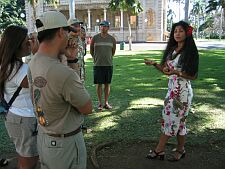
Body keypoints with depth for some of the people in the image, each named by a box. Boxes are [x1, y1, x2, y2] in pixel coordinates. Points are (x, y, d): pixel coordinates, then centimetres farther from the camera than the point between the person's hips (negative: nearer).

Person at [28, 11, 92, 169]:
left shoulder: (33, 62, -5)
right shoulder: (64, 73, -33)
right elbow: (88, 108, -17)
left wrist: (71, 60, 0)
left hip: (43, 137, 8)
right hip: (65, 144, -8)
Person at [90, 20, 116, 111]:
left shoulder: (112, 39, 4)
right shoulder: (95, 38, -1)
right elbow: (91, 50, 12)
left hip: (109, 65, 2)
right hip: (98, 65, -1)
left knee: (107, 84, 6)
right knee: (99, 84, 1)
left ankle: (106, 103, 15)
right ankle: (100, 103, 11)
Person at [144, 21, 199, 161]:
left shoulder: (190, 52, -10)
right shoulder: (172, 50, 9)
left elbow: (193, 76, -11)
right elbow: (165, 69, 11)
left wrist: (176, 72, -24)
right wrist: (154, 64, -5)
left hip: (183, 91, -6)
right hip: (171, 89, 6)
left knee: (178, 120, 2)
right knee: (167, 118, 10)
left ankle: (180, 150, 21)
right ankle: (159, 150, 20)